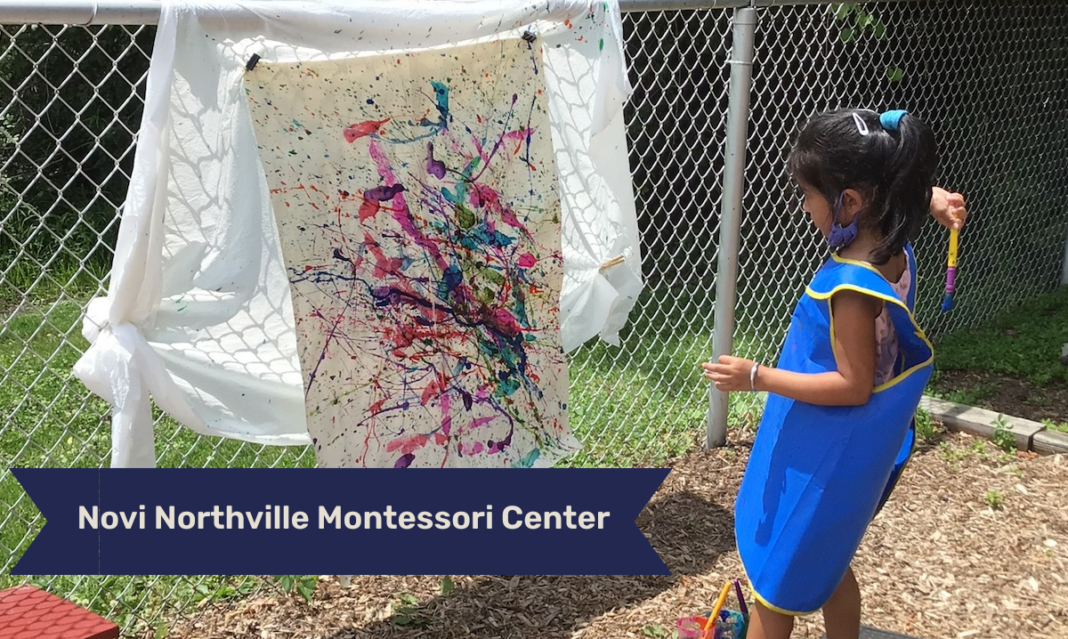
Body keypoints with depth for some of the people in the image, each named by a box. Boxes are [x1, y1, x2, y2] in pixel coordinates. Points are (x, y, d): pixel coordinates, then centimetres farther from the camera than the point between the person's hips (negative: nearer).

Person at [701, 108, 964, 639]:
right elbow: (908, 193, 18)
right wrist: (933, 198, -5)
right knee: (825, 563, 26)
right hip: (844, 451, 9)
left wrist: (757, 377, -27)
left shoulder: (852, 286, -30)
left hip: (823, 458, -9)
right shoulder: (892, 248, -4)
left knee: (778, 574, 9)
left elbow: (854, 386, -27)